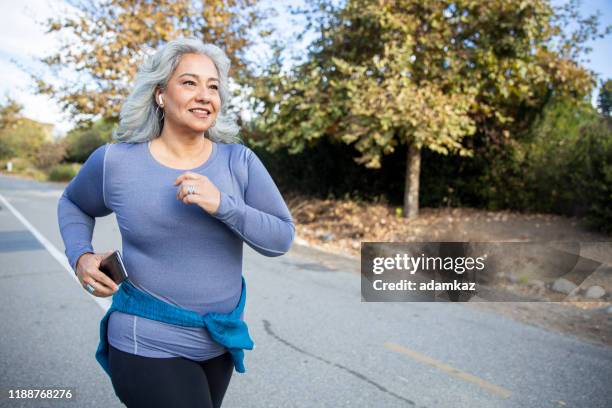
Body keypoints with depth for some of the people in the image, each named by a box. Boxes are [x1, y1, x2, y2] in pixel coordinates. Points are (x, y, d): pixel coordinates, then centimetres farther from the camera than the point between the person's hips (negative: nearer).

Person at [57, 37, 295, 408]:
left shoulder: (239, 161, -8)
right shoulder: (116, 162, -10)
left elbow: (282, 238, -10)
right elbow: (73, 204, 10)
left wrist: (221, 204, -25)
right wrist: (81, 257, -8)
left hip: (220, 340, 4)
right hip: (150, 347, -3)